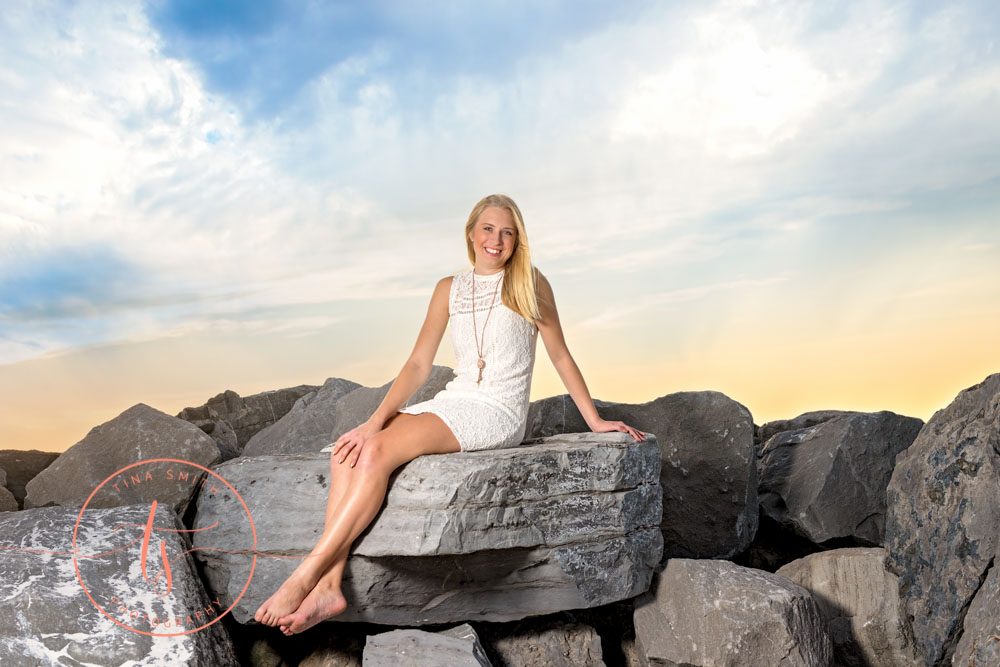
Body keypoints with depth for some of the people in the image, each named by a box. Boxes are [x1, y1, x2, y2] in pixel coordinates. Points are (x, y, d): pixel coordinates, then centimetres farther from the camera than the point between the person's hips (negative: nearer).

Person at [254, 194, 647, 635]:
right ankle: (329, 585, -25)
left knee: (378, 451, -28)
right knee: (349, 452, -20)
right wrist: (376, 420, -7)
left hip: (498, 414, -5)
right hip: (453, 401, 5)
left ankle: (304, 577, -25)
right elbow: (418, 365, 7)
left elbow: (560, 356, 10)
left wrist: (595, 421, 10)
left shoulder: (529, 284, 3)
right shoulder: (449, 289, 13)